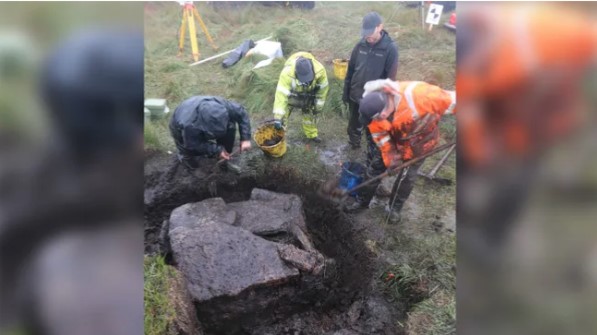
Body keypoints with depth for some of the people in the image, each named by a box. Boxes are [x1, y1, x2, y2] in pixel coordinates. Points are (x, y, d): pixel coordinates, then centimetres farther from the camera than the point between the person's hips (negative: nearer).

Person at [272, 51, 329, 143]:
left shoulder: (319, 70, -35)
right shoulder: (287, 73, -44)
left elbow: (323, 88, -16)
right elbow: (281, 94, -44)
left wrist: (319, 105, -7)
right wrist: (278, 117, -45)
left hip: (309, 94, 3)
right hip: (292, 94, -2)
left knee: (310, 114, 17)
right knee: (283, 114, -3)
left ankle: (312, 134, 40)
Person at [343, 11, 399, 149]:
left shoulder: (390, 48, -13)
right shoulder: (360, 45, -2)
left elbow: (390, 78, -12)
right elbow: (350, 70, 7)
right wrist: (346, 92, 8)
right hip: (355, 96, 4)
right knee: (354, 125, 20)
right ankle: (353, 147, 42)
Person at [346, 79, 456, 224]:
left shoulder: (418, 94, -43)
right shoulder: (374, 107, -29)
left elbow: (451, 100, -28)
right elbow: (380, 136, -14)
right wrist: (390, 157, -13)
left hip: (420, 139, -2)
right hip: (393, 138, 3)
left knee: (407, 177, 10)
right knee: (375, 167, 9)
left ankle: (394, 208, 32)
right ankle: (363, 200, 31)